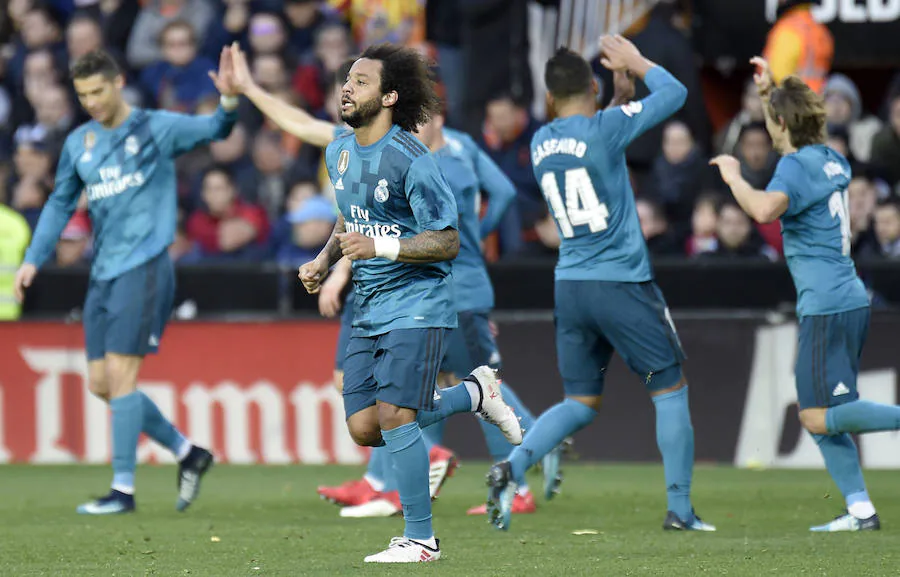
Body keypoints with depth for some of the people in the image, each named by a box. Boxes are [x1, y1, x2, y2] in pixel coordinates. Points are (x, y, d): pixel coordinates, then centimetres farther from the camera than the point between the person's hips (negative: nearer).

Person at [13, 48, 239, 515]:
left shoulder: (155, 128, -2)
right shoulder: (78, 144, 13)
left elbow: (213, 130, -11)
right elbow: (60, 204, 21)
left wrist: (228, 100, -32)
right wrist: (34, 258, 15)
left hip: (144, 266, -7)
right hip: (103, 273, 7)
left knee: (120, 374, -12)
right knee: (101, 383, 5)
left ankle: (123, 488, -8)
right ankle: (187, 453, 19)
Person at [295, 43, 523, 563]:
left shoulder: (411, 160, -16)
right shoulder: (339, 152, 8)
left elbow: (448, 242, -16)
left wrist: (379, 247, -27)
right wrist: (325, 260, 9)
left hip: (417, 303, -8)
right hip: (369, 307, 8)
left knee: (392, 417, -16)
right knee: (363, 429, 1)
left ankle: (421, 539, -4)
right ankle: (474, 394, 21)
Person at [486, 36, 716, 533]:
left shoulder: (540, 143, 7)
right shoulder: (603, 128, -11)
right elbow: (674, 92, -2)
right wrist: (635, 63, 14)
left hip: (569, 283, 6)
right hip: (622, 282, -6)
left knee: (580, 403, 12)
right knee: (670, 389, 8)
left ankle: (513, 466, -12)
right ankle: (680, 509, 7)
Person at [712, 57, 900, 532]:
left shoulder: (797, 166, -12)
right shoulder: (831, 160, 14)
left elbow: (764, 210, -31)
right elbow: (792, 135, 38)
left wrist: (734, 177, -14)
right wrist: (769, 92, 37)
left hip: (827, 308, -9)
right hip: (850, 301, 9)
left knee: (821, 417, -13)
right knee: (818, 417, 10)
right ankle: (860, 509, 6)